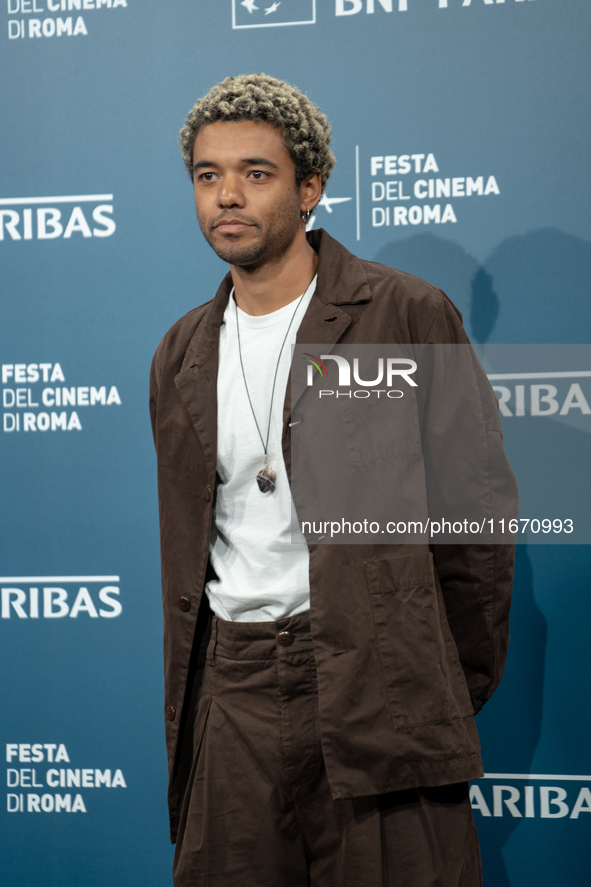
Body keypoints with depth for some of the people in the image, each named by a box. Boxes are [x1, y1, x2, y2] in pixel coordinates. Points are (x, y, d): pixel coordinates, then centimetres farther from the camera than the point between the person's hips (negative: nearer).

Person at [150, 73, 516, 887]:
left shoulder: (407, 316, -2)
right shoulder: (179, 357, 13)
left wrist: (456, 689, 0)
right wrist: (183, 720, 15)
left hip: (375, 678, -4)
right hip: (234, 694, 4)